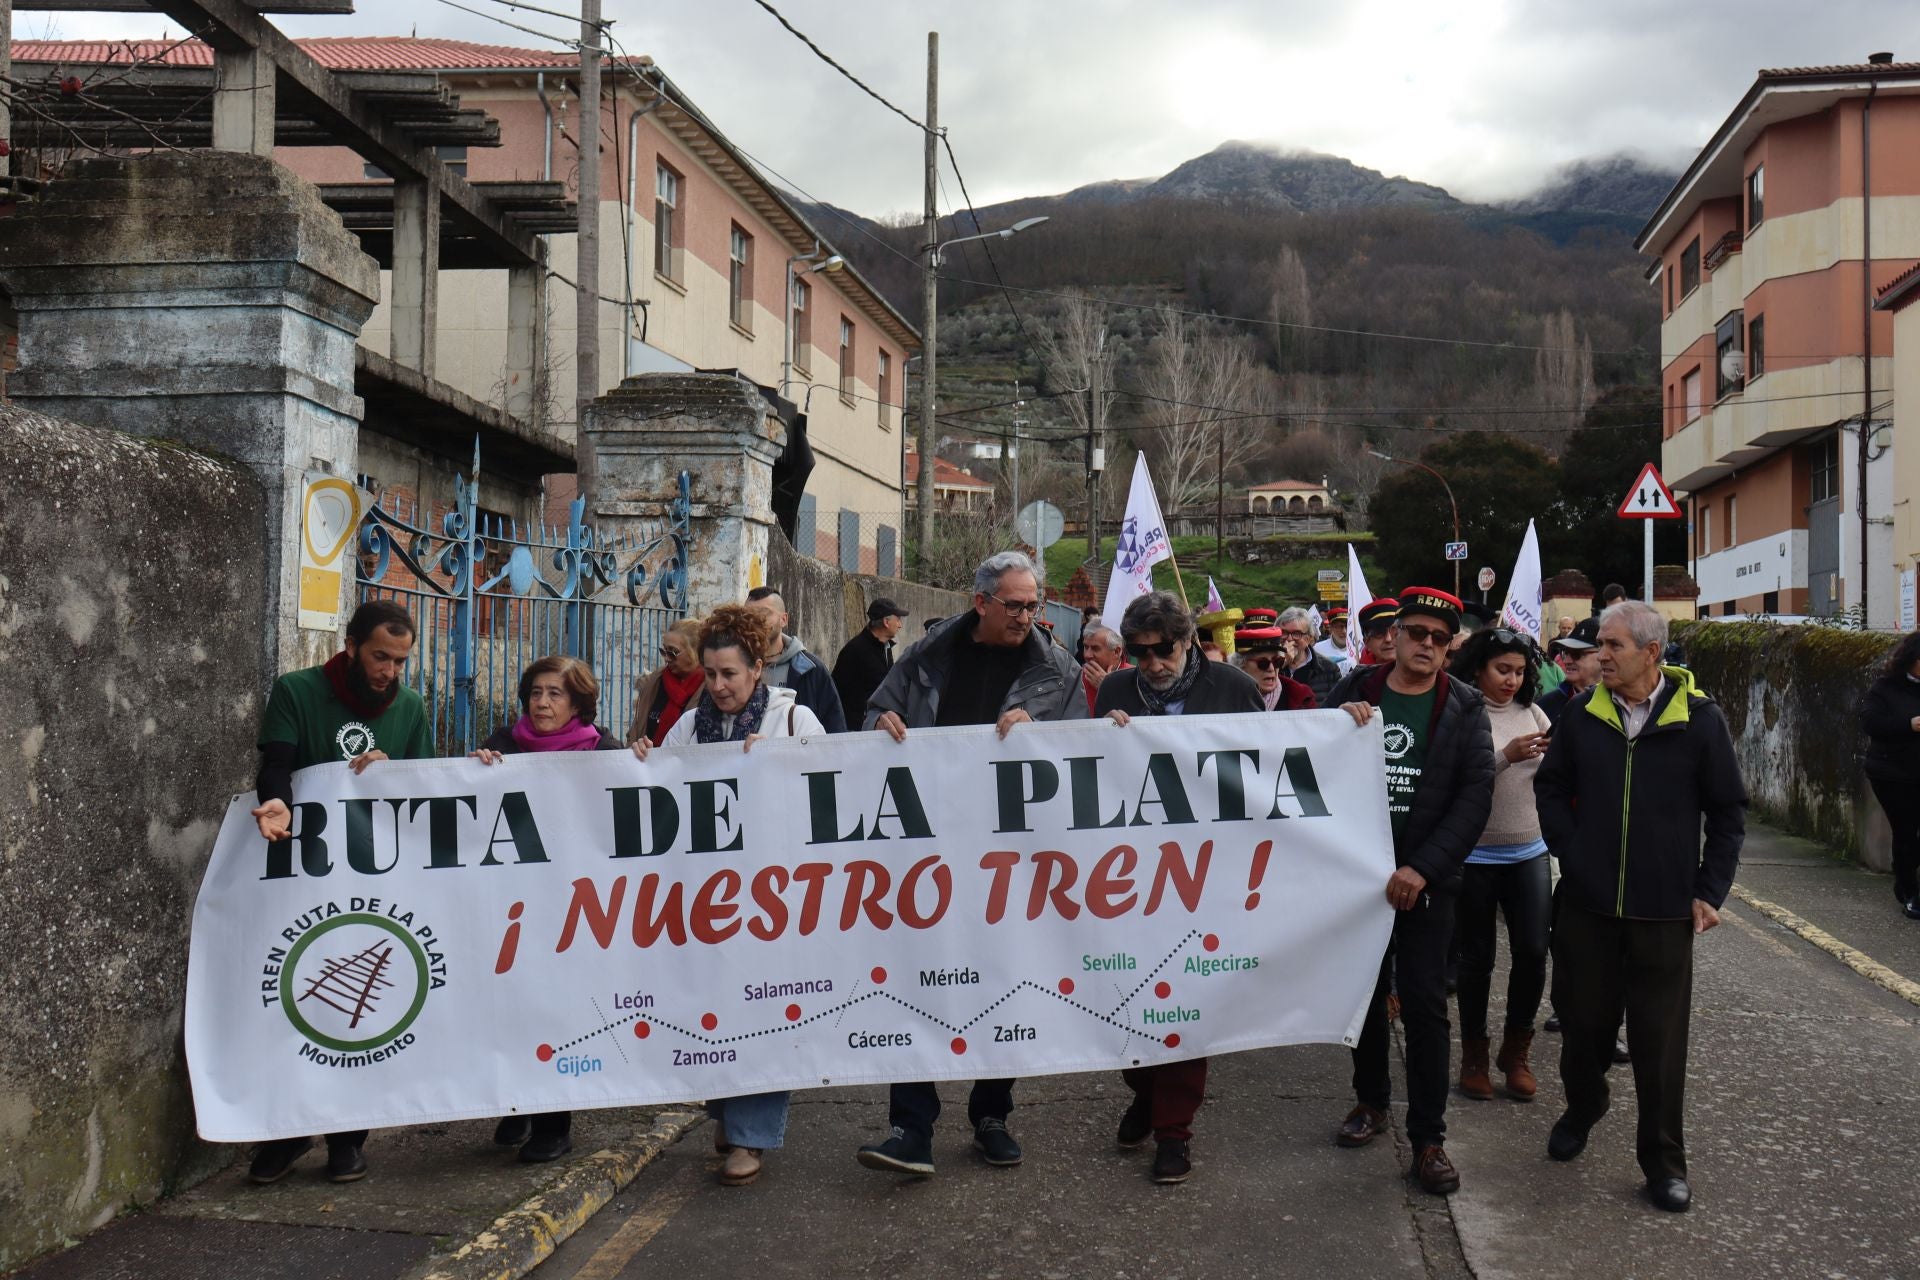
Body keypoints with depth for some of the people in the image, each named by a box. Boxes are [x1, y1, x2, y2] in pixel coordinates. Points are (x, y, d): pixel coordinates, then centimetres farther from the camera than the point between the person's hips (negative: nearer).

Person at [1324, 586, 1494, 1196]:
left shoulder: (1464, 707, -1)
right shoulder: (1354, 691, 3)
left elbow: (1475, 797, -8)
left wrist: (1422, 869, -16)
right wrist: (1340, 723, -16)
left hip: (1426, 882, -2)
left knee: (1424, 1004, -3)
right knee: (1365, 992, 14)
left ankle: (1428, 1136, 5)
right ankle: (1372, 1100, 33)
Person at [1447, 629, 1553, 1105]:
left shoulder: (1532, 713, 6)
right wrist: (1506, 756, -25)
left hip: (1529, 853, 4)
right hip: (1475, 856, -4)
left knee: (1533, 951, 0)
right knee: (1477, 958, 6)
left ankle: (1517, 1050, 20)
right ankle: (1474, 1053, 23)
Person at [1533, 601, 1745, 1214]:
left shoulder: (1699, 720, -6)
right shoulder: (1582, 714, -1)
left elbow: (1728, 811, 2)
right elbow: (1550, 787, 12)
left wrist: (1710, 890, -3)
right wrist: (1570, 851, 0)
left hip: (1665, 910, -2)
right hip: (1586, 903, 2)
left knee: (1661, 1037, 4)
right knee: (1583, 1021, 13)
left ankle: (1663, 1158, 17)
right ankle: (1581, 1111, 39)